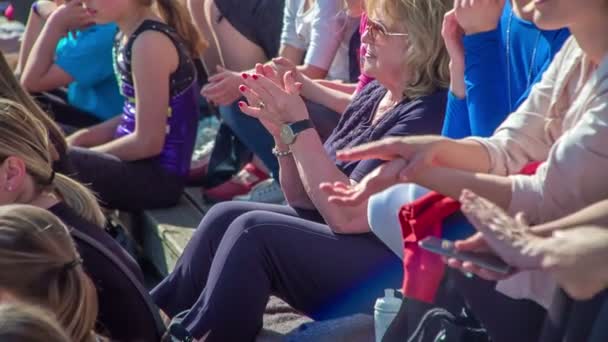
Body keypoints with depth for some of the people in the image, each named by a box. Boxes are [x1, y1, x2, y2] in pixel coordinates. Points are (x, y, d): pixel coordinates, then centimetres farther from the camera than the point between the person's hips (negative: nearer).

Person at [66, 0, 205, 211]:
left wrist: (80, 153, -10)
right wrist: (80, 139, 4)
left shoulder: (150, 42, -20)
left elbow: (148, 141, -20)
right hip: (139, 162, 9)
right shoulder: (129, 36, 7)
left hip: (160, 175, -9)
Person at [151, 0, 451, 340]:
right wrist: (282, 129, -5)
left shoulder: (430, 114, -17)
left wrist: (299, 124, -20)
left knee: (254, 230, -22)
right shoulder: (373, 95, 10)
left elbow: (346, 214, -23)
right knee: (226, 216, -4)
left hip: (385, 274, -9)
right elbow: (306, 198, 11)